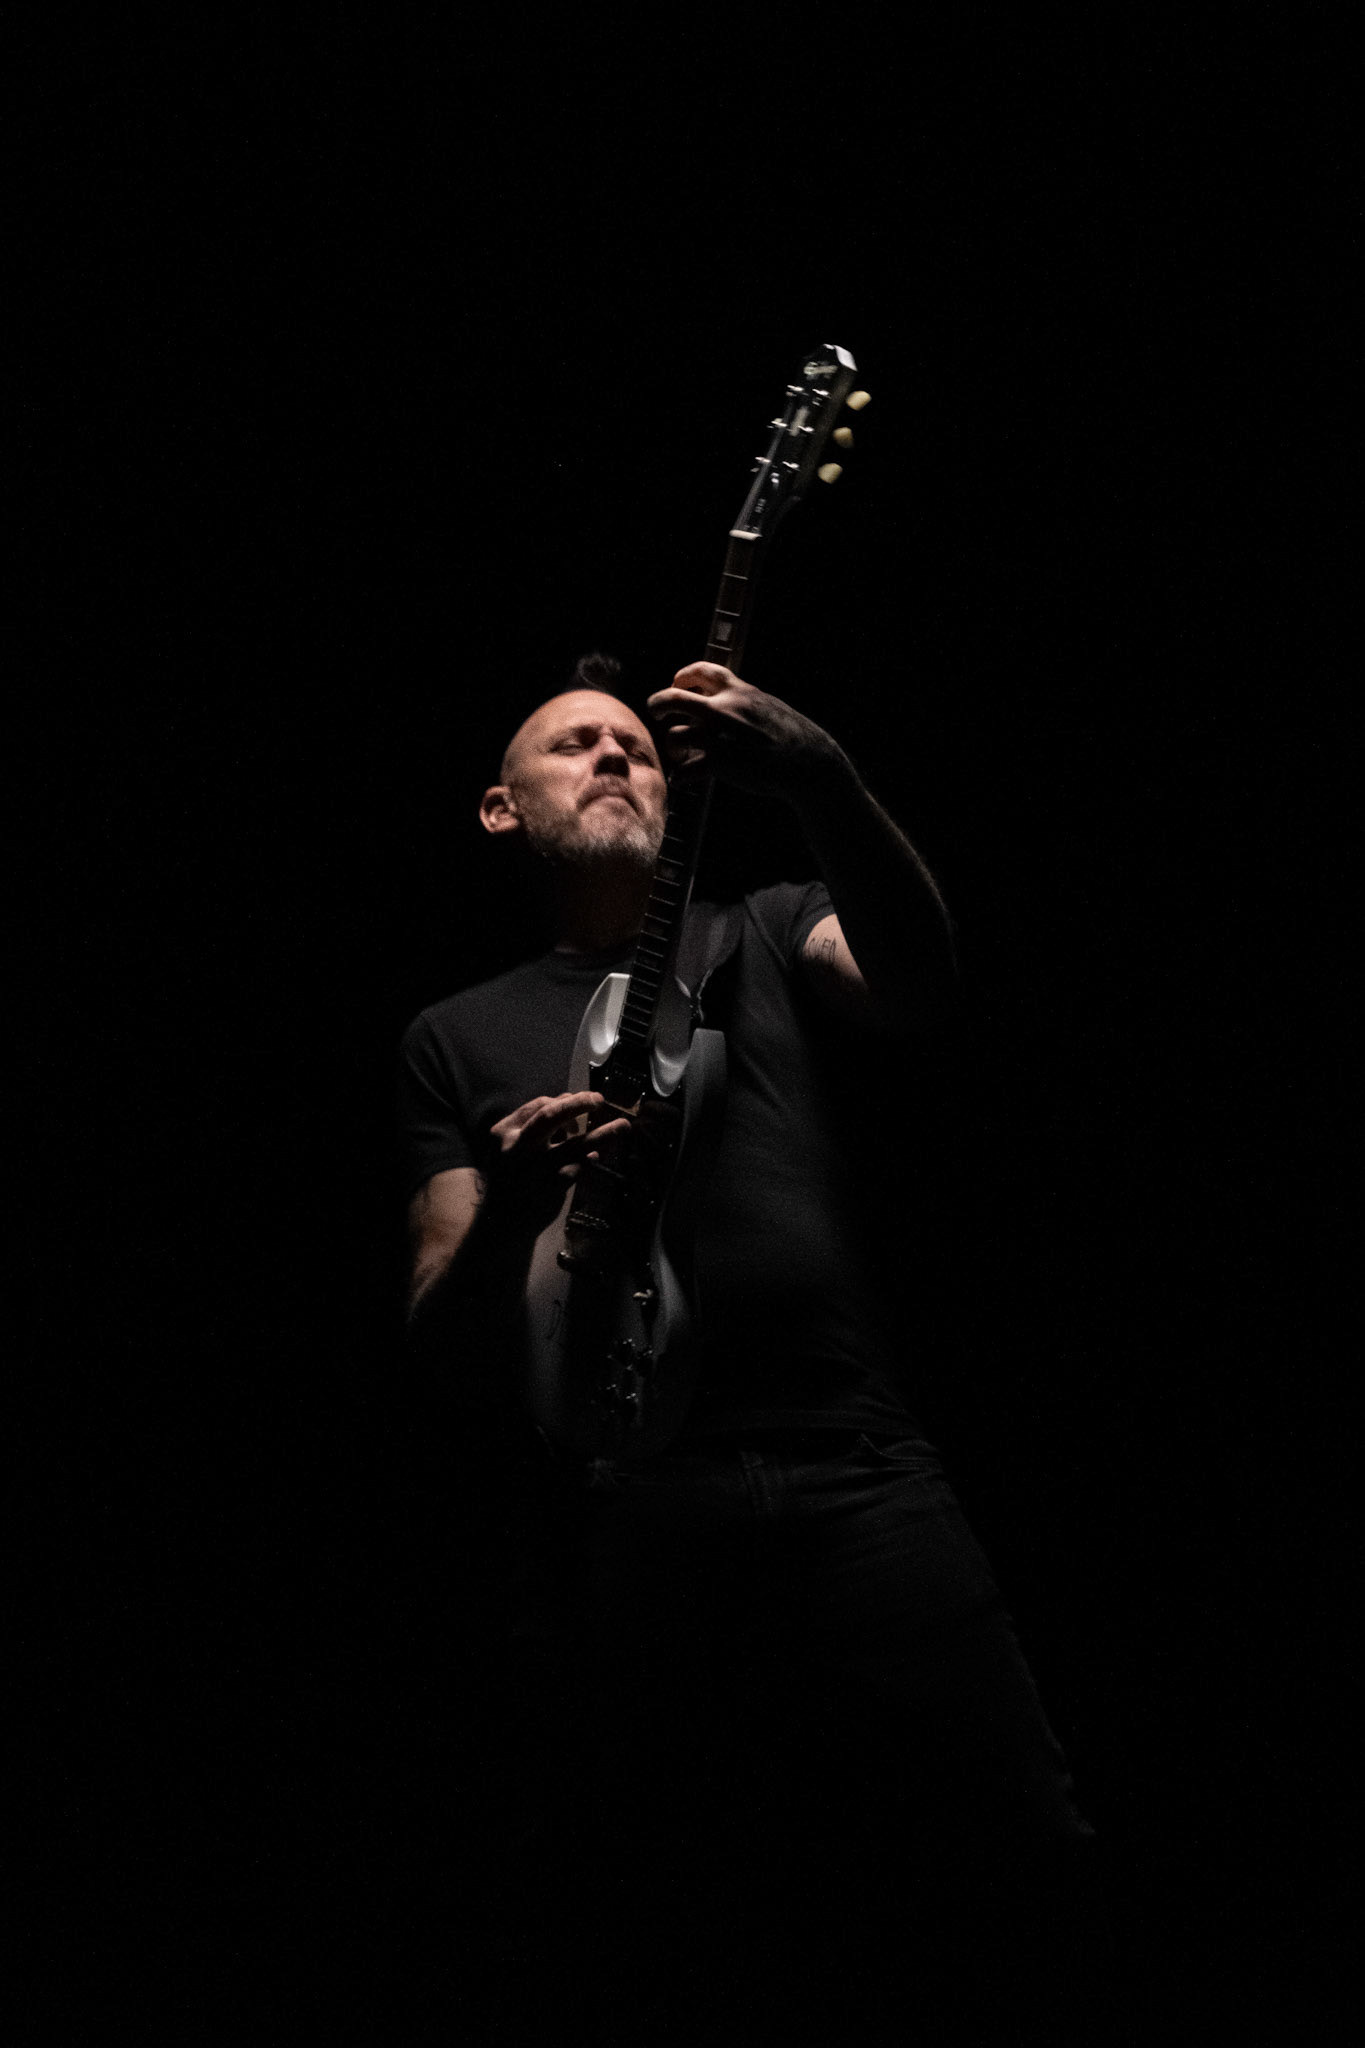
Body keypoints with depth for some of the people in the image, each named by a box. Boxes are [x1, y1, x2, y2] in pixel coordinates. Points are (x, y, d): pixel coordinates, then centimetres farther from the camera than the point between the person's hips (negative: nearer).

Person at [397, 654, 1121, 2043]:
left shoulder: (773, 939, 20)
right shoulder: (462, 1037, 21)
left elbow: (918, 979, -4)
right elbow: (443, 1345, 12)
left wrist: (821, 783, -22)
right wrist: (506, 1211, -10)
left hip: (857, 1477, 0)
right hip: (607, 1523, 1)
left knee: (1026, 1891, -10)